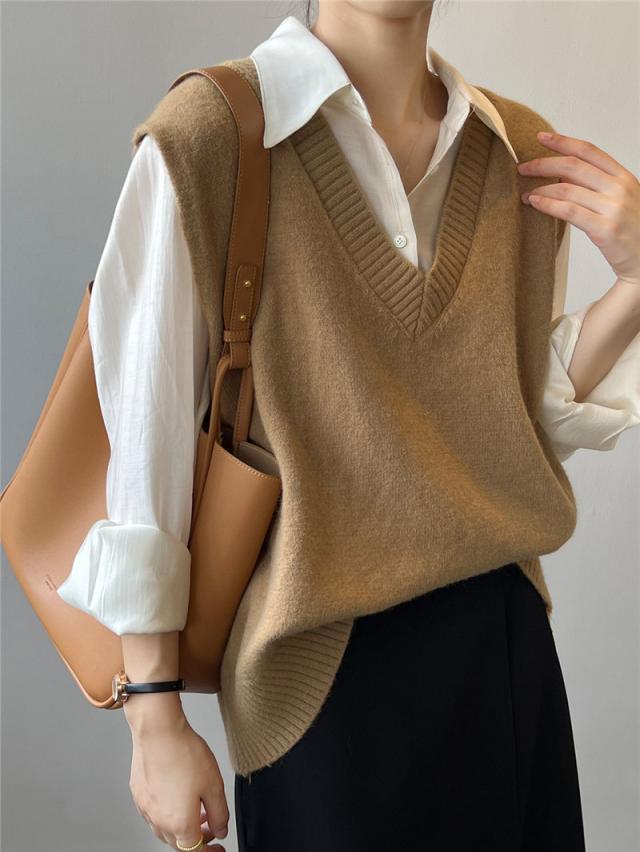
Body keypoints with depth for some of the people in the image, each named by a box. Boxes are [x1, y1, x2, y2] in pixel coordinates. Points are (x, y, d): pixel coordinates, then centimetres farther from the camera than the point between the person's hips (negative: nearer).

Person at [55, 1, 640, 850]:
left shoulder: (525, 152, 2)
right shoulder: (206, 141, -13)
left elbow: (534, 410, 9)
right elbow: (143, 439, -11)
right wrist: (156, 723, -9)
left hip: (507, 637, 5)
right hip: (327, 661, -5)